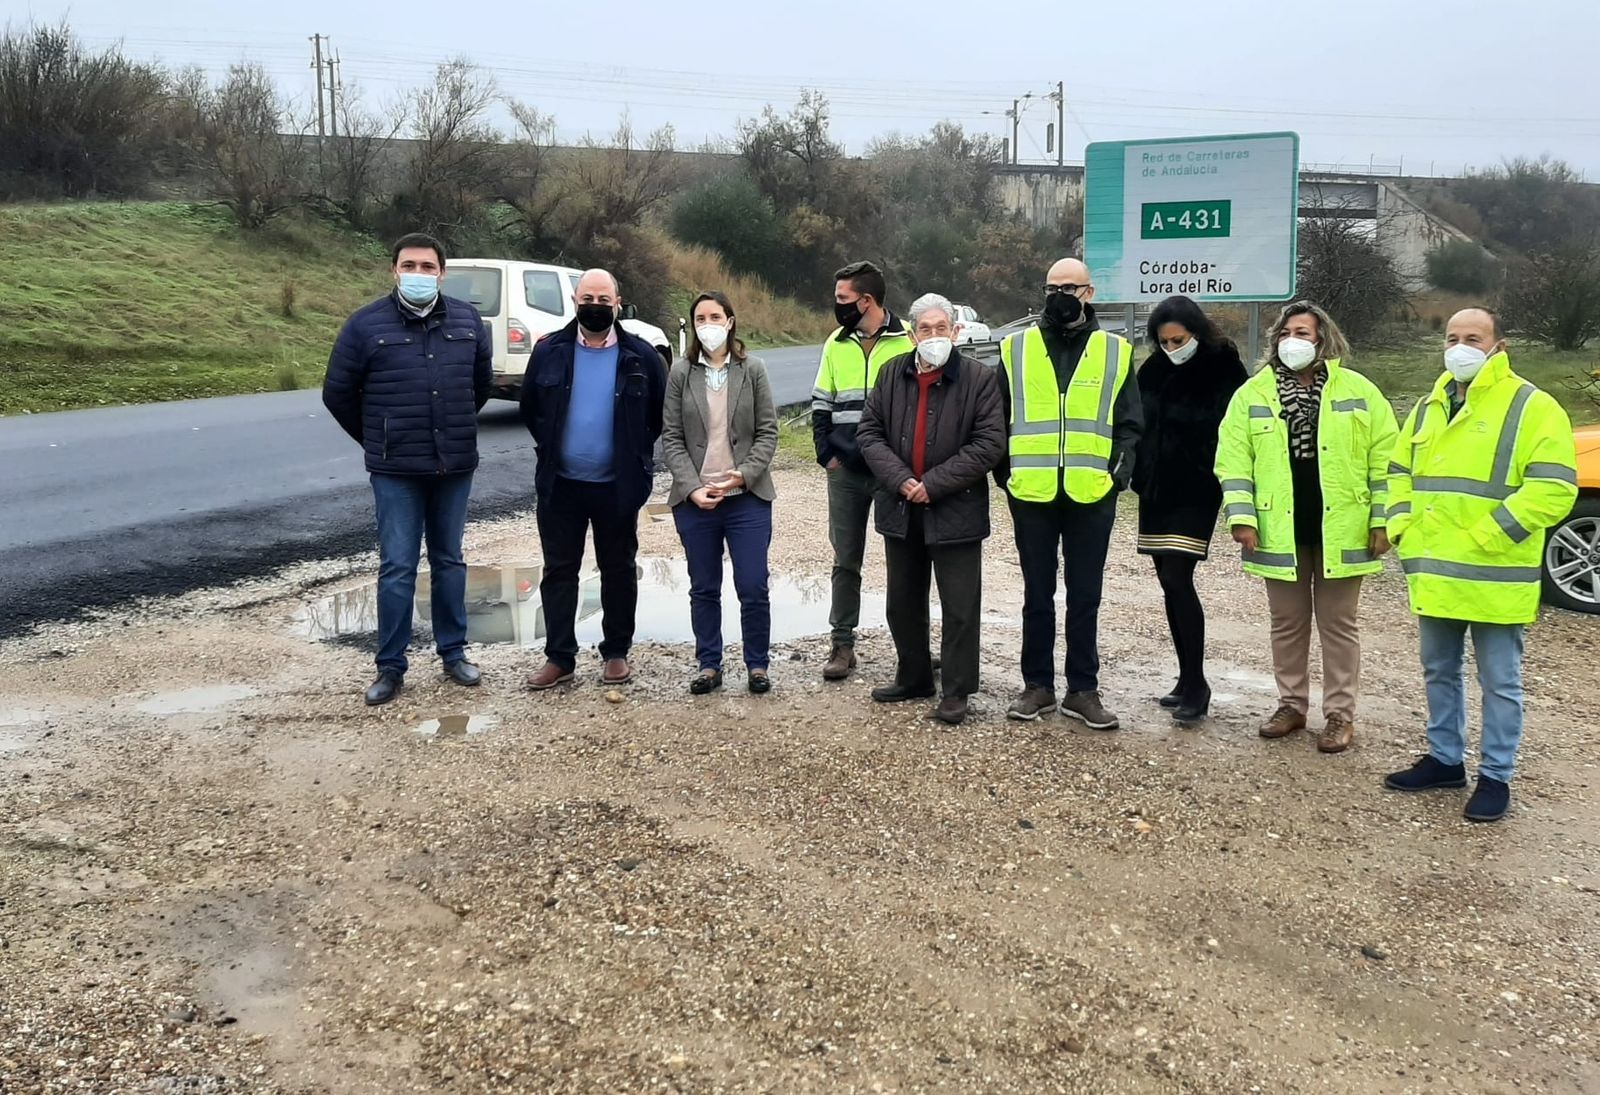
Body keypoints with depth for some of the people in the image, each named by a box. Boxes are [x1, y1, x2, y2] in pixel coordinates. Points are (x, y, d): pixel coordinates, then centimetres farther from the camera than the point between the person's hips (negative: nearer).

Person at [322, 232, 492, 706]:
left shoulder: (467, 320, 4)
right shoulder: (367, 324, -6)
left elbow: (482, 381, 19)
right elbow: (337, 393, 3)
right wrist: (376, 439, 9)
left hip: (454, 466, 3)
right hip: (395, 471, -3)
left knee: (449, 561, 13)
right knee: (397, 568, -1)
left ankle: (453, 653, 24)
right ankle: (391, 666, 9)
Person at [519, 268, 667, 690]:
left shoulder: (640, 356, -4)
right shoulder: (549, 351, 0)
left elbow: (660, 414, 6)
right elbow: (530, 409, 12)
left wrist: (637, 455, 5)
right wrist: (550, 449, 11)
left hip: (618, 486, -1)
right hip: (560, 484, 1)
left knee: (619, 571, 9)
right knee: (559, 570, 6)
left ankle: (616, 654, 20)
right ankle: (559, 657, 14)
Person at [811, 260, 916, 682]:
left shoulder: (907, 340, -6)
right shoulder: (837, 343, 8)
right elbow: (821, 405, 14)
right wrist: (826, 454, 3)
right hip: (846, 471, 4)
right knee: (846, 559, 7)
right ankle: (842, 644, 14)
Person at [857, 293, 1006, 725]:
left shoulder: (979, 379, -8)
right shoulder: (891, 374, 4)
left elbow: (989, 445, -13)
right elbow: (870, 433, 3)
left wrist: (934, 484, -17)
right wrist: (899, 480, -12)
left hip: (956, 512, -5)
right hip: (901, 509, 5)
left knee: (959, 607, 2)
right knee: (903, 603, 16)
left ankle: (956, 690, 13)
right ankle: (912, 678, 32)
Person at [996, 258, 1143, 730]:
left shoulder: (1115, 352, 6)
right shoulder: (1017, 348, 6)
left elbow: (1129, 423, 9)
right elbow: (998, 418, 9)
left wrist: (1121, 468, -4)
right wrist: (1005, 471, 0)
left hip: (1092, 495, 0)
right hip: (1032, 494, 0)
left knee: (1085, 598, 7)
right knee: (1037, 594, 10)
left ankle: (1082, 691, 16)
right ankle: (1037, 686, 20)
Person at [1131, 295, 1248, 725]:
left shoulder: (1223, 371, -7)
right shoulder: (1153, 370, 8)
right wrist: (1136, 473, 3)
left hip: (1196, 492, -6)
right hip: (1155, 489, 6)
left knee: (1177, 580, -13)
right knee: (1170, 584, 9)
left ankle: (1196, 683, -4)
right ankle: (1187, 679, 18)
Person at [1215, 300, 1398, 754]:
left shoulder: (1358, 391, -1)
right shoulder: (1253, 394, 2)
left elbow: (1383, 461, -1)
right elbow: (1234, 461, -1)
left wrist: (1383, 521, -5)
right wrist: (1241, 516, -11)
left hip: (1340, 531, -1)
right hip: (1281, 531, 2)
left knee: (1338, 624, 7)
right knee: (1287, 623, 12)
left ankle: (1340, 714, 15)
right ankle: (1292, 704, 25)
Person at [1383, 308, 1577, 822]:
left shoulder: (1532, 407, -8)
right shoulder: (1429, 407, 13)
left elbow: (1553, 490, -16)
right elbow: (1400, 473, 22)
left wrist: (1487, 537, -19)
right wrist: (1402, 526, 5)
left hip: (1494, 577, -7)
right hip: (1434, 573, 7)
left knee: (1499, 682, 4)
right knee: (1439, 672, 17)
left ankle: (1496, 776, 15)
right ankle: (1445, 759, 31)